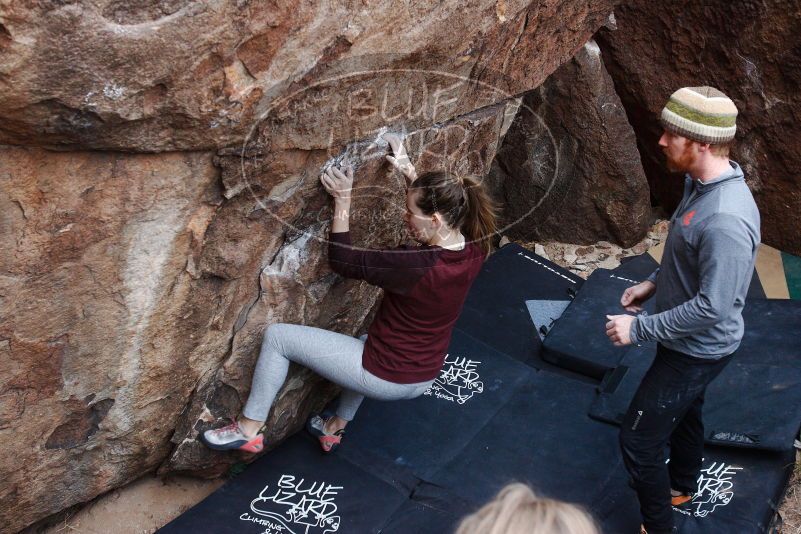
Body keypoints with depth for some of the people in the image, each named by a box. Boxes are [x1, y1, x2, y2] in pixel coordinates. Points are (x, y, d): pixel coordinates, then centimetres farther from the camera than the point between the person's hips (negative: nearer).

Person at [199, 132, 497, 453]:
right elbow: (435, 201, 12)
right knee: (369, 343, 42)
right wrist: (409, 171, 10)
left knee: (277, 336, 2)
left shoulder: (416, 267, -32)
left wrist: (342, 200, -16)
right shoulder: (473, 250, -11)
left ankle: (250, 429, 16)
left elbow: (342, 260, -19)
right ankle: (336, 427, 49)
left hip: (387, 379, -8)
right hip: (423, 379, 8)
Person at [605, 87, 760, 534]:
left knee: (639, 438, 0)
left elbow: (712, 307, -32)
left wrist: (639, 329, -25)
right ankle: (681, 487, 55)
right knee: (684, 414, 30)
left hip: (697, 349, -10)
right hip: (689, 342, 10)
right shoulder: (703, 183, -5)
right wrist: (654, 282, 8)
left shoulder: (725, 220, -36)